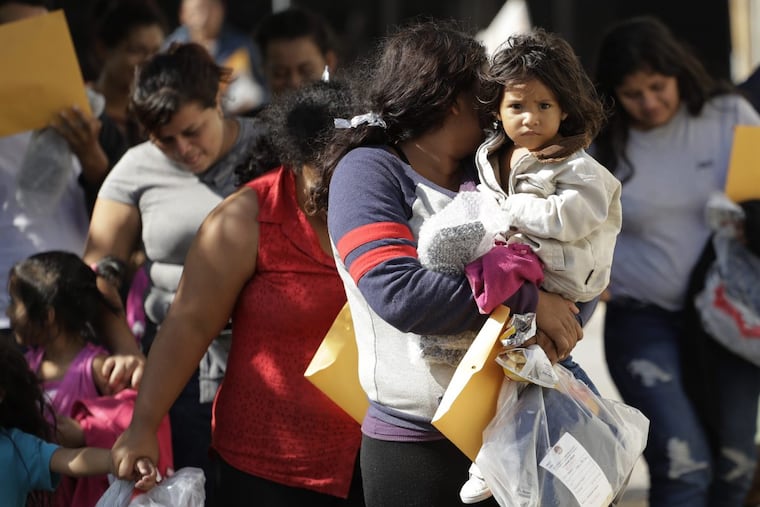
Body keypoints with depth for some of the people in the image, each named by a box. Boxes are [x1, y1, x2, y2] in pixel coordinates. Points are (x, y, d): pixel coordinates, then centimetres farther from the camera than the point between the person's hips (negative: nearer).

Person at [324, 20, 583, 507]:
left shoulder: (485, 172, 11)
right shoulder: (367, 171, -7)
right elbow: (399, 293, -22)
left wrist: (554, 325, -13)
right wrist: (527, 300, -19)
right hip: (416, 446, -5)